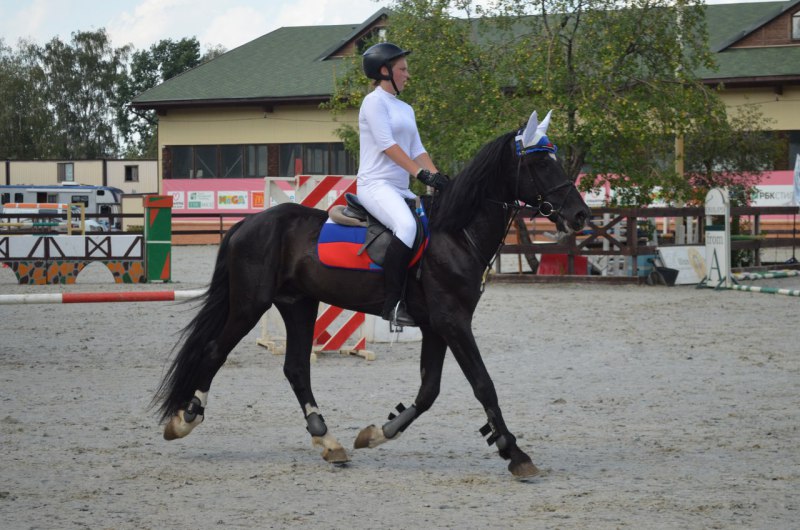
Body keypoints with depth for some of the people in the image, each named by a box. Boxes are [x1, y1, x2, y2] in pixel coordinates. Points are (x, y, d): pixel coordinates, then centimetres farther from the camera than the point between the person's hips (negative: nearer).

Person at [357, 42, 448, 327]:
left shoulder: (405, 109, 22)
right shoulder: (375, 101, -3)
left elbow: (417, 150, 16)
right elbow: (387, 145, -14)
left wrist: (438, 177, -1)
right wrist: (422, 174, -21)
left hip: (400, 190, 9)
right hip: (376, 184, -9)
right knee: (407, 226, -34)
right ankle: (393, 303, -35)